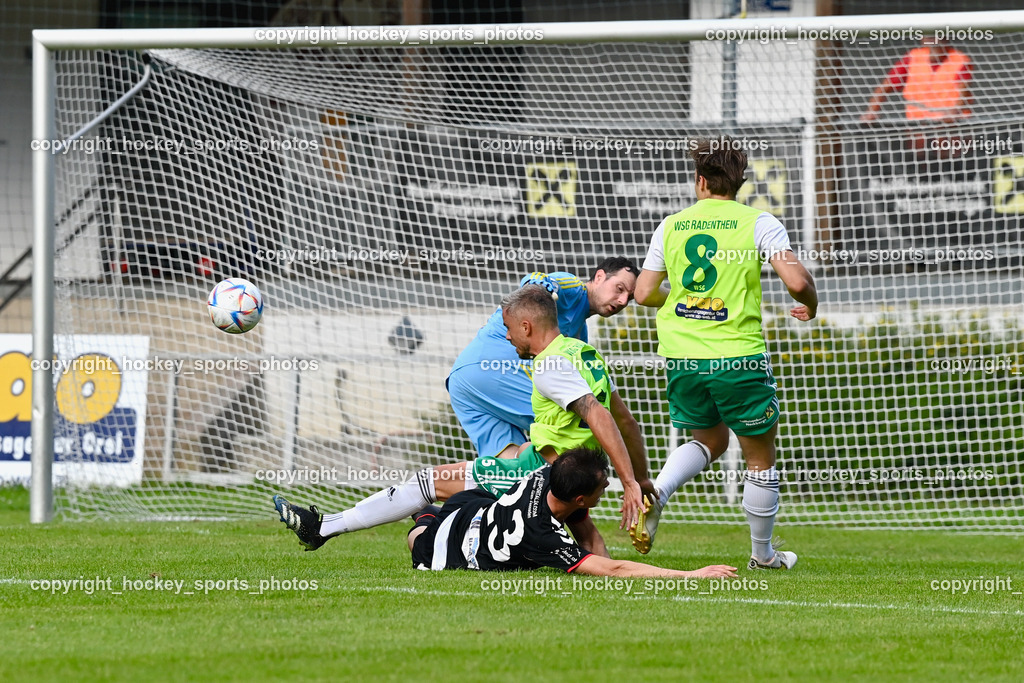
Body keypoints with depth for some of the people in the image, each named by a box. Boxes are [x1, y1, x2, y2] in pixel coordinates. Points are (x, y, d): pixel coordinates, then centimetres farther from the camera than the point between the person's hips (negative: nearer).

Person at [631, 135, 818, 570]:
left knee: (710, 440, 25)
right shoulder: (758, 223, -3)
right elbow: (797, 281, -13)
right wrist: (810, 305, 9)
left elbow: (644, 293, 8)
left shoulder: (671, 227, 6)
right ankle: (762, 554, 21)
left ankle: (656, 493, -1)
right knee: (760, 456, 13)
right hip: (738, 356, -4)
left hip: (681, 356, 4)